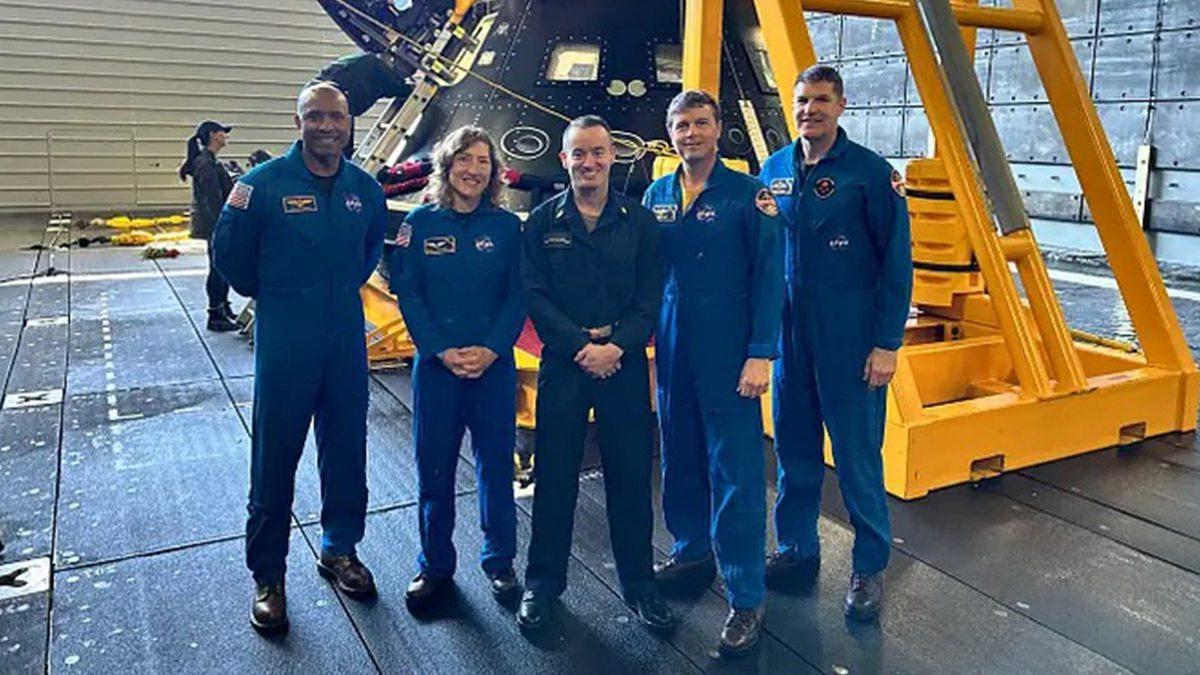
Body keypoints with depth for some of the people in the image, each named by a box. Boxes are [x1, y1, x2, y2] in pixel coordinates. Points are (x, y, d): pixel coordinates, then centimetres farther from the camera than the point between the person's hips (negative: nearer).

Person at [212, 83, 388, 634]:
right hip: (284, 342, -4)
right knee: (275, 458, 4)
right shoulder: (265, 182, -10)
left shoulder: (365, 189, 3)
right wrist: (271, 295, 10)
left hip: (347, 337, 4)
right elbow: (230, 252, 1)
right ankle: (267, 575, 18)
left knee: (347, 450, 13)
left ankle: (339, 549, 32)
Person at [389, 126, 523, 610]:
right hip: (436, 364, 0)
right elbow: (408, 294, -2)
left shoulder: (507, 226, 2)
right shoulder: (421, 222, 1)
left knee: (496, 463, 8)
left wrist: (490, 350, -13)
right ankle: (434, 565, 24)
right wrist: (442, 351, -12)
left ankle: (499, 561, 25)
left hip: (493, 365, 0)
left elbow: (517, 297, 0)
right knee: (434, 467, 8)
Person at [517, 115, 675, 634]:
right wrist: (580, 346, -13)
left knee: (631, 474, 7)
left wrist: (616, 346, -15)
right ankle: (543, 582, 22)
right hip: (563, 359, 0)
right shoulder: (542, 222, 3)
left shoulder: (639, 221, 3)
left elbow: (650, 298, -1)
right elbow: (534, 295, -3)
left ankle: (639, 583, 22)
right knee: (554, 475, 7)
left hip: (624, 362, 0)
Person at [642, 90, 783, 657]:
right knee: (680, 458, 15)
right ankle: (692, 553, 35)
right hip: (671, 349, 5)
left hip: (727, 352, -5)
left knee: (734, 472, -3)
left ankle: (746, 598, 6)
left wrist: (760, 353, -14)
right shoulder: (657, 195, 10)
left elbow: (768, 275, -8)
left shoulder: (746, 193, -5)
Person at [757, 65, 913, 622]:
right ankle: (796, 551, 30)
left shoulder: (870, 172, -6)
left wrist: (887, 343, -11)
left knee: (857, 455, 3)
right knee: (794, 450, 14)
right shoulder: (774, 170, 7)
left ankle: (870, 568, 19)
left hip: (850, 341, -4)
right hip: (788, 336, 5)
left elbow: (896, 261, -7)